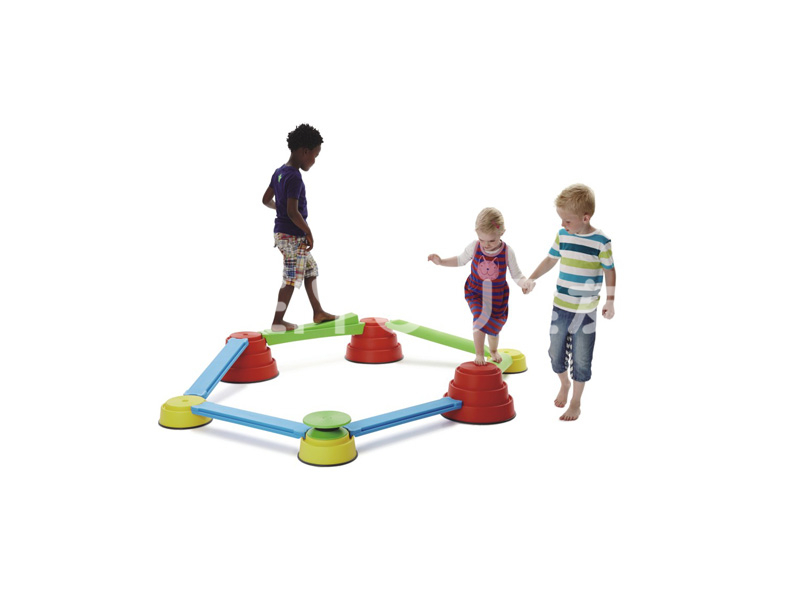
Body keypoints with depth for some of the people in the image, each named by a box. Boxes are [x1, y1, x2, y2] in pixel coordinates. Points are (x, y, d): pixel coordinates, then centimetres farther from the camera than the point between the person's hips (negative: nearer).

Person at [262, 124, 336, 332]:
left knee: (311, 270, 18)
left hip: (282, 232, 10)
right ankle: (278, 321, 6)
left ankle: (318, 312, 26)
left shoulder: (279, 172, 7)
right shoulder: (294, 177, -21)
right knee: (292, 278, -1)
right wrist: (308, 232, -16)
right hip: (293, 236, -10)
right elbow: (292, 212, -27)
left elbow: (266, 199, 16)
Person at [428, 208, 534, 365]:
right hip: (476, 293, 0)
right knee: (480, 318, -21)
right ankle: (479, 354, 0)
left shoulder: (507, 252, -20)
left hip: (497, 296, 1)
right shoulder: (474, 247, -17)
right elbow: (460, 260, 3)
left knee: (494, 327, 17)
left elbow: (517, 275, -12)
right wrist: (441, 261, -8)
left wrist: (525, 283, -34)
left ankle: (493, 350, 49)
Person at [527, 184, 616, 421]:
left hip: (586, 312, -4)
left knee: (581, 359, 6)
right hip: (560, 306, 4)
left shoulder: (601, 241, -14)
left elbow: (610, 271, -4)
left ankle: (576, 402, 22)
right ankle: (564, 384, 42)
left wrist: (610, 301, -7)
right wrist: (530, 279, 11)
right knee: (556, 352, 14)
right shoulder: (563, 235, -2)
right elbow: (551, 259, 13)